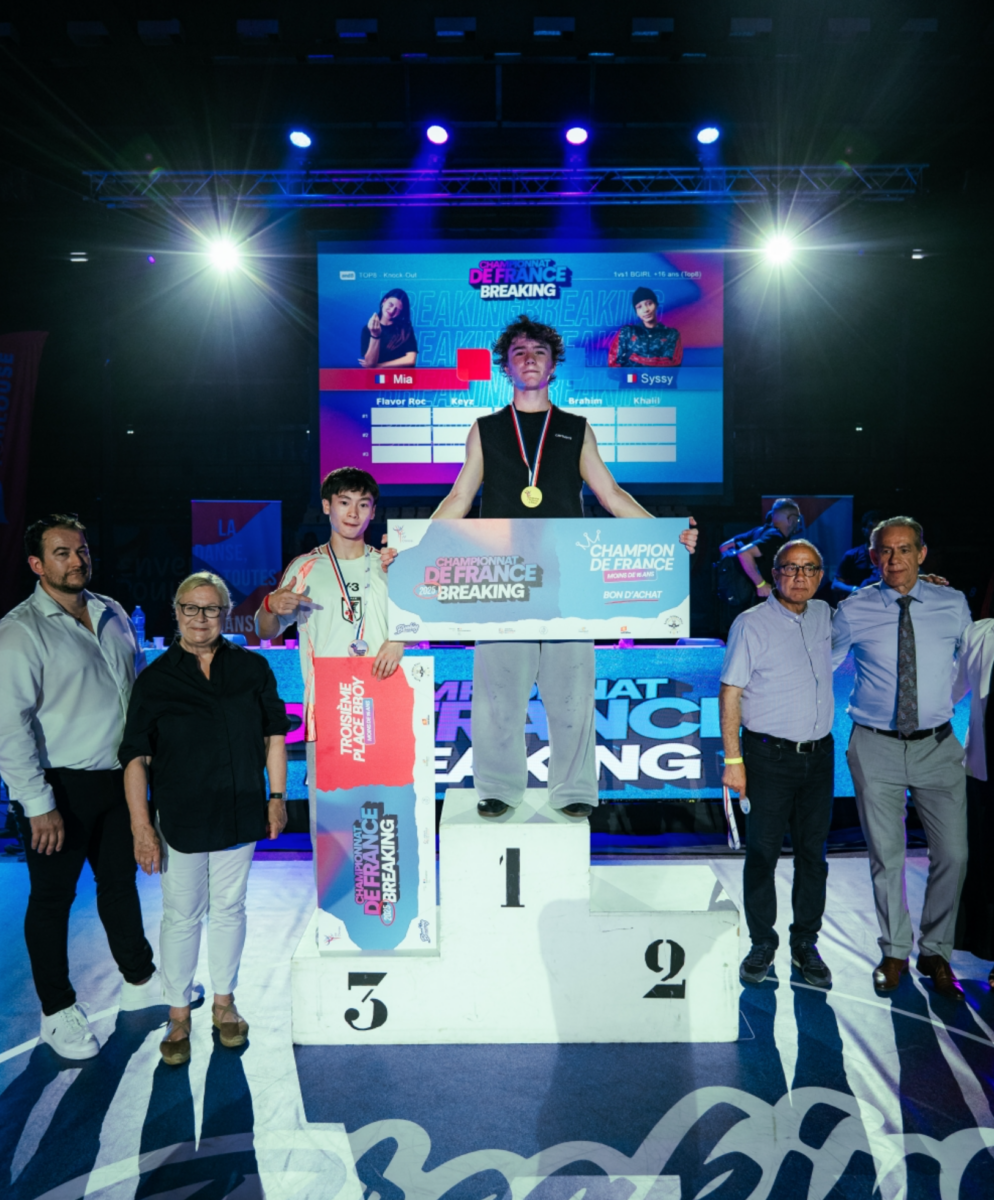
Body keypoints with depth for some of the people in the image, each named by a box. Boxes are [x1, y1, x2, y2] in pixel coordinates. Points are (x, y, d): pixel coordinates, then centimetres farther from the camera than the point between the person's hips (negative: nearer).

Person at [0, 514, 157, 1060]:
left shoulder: (113, 614, 7)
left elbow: (139, 685, 16)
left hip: (117, 777, 6)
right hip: (60, 788, -6)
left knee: (121, 881, 19)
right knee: (52, 896, 8)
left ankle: (139, 980, 37)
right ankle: (57, 1013, 25)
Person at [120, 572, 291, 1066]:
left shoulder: (252, 668, 0)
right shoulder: (155, 678, -6)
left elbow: (273, 734, 7)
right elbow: (135, 758, -7)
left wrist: (277, 796, 4)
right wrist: (141, 827, -11)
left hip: (240, 813, 2)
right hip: (180, 818, -2)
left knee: (229, 908, 14)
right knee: (181, 915, 8)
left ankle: (224, 1002, 32)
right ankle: (178, 1015, 26)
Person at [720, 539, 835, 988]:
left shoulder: (824, 615, 8)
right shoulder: (750, 624, -7)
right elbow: (730, 693, -9)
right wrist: (733, 759, -14)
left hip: (819, 754, 5)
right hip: (769, 757, -4)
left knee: (813, 852, 11)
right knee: (762, 853, 3)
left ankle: (805, 943, 26)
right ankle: (762, 943, 19)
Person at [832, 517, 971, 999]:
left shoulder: (953, 604, 2)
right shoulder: (854, 610, -4)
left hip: (938, 746, 2)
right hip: (876, 747, -1)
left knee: (953, 854, 3)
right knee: (886, 856, 8)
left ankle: (936, 952, 25)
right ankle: (895, 952, 27)